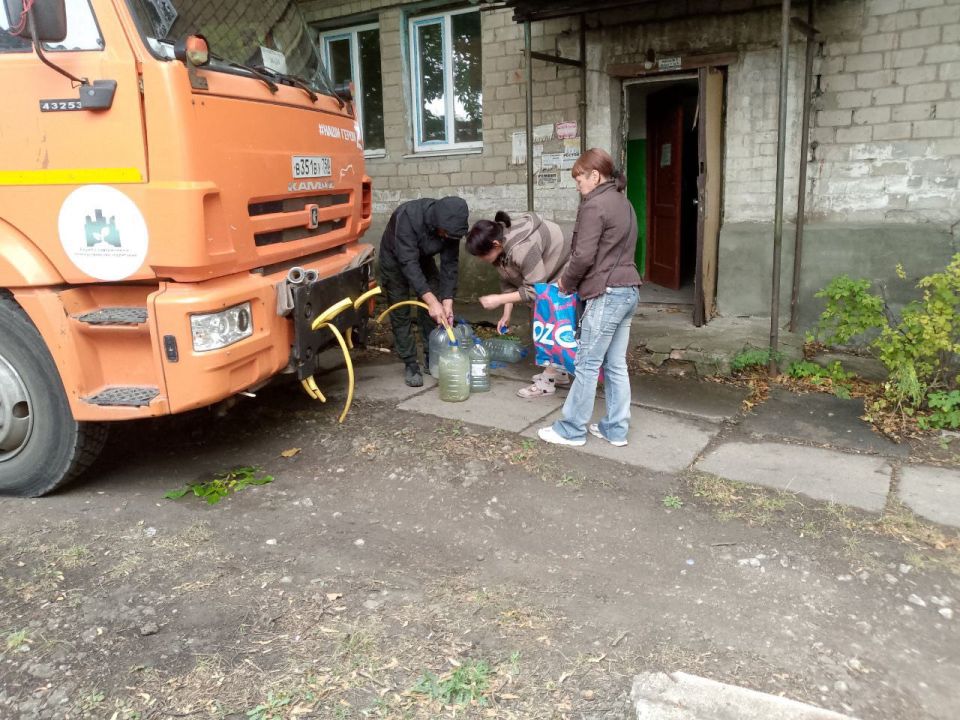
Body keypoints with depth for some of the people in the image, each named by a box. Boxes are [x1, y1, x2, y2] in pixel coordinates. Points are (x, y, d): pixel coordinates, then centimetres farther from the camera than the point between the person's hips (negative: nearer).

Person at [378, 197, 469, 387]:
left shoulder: (451, 226, -25)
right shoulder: (408, 216, -41)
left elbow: (449, 264, -19)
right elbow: (408, 263, -43)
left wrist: (447, 301, -28)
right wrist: (431, 300, -49)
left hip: (423, 258, 4)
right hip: (395, 259, -4)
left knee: (432, 312, -2)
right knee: (400, 314, -5)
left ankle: (432, 358, 11)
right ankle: (410, 365, 4)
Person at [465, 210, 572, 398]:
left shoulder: (522, 249, -41)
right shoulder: (499, 242, -13)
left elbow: (534, 290, -35)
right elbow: (508, 280, -4)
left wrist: (499, 300, -33)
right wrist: (507, 314, -8)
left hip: (560, 276, -9)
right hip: (541, 276, 9)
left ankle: (547, 382, -1)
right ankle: (559, 373, 29)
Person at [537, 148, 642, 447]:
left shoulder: (594, 206, -13)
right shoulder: (623, 203, 16)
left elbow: (583, 256, -17)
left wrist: (566, 283, 1)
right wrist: (573, 281, 12)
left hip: (607, 294, -9)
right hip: (628, 290, 9)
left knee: (587, 365, -1)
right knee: (616, 365, 12)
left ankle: (571, 430, 8)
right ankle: (615, 429, 18)